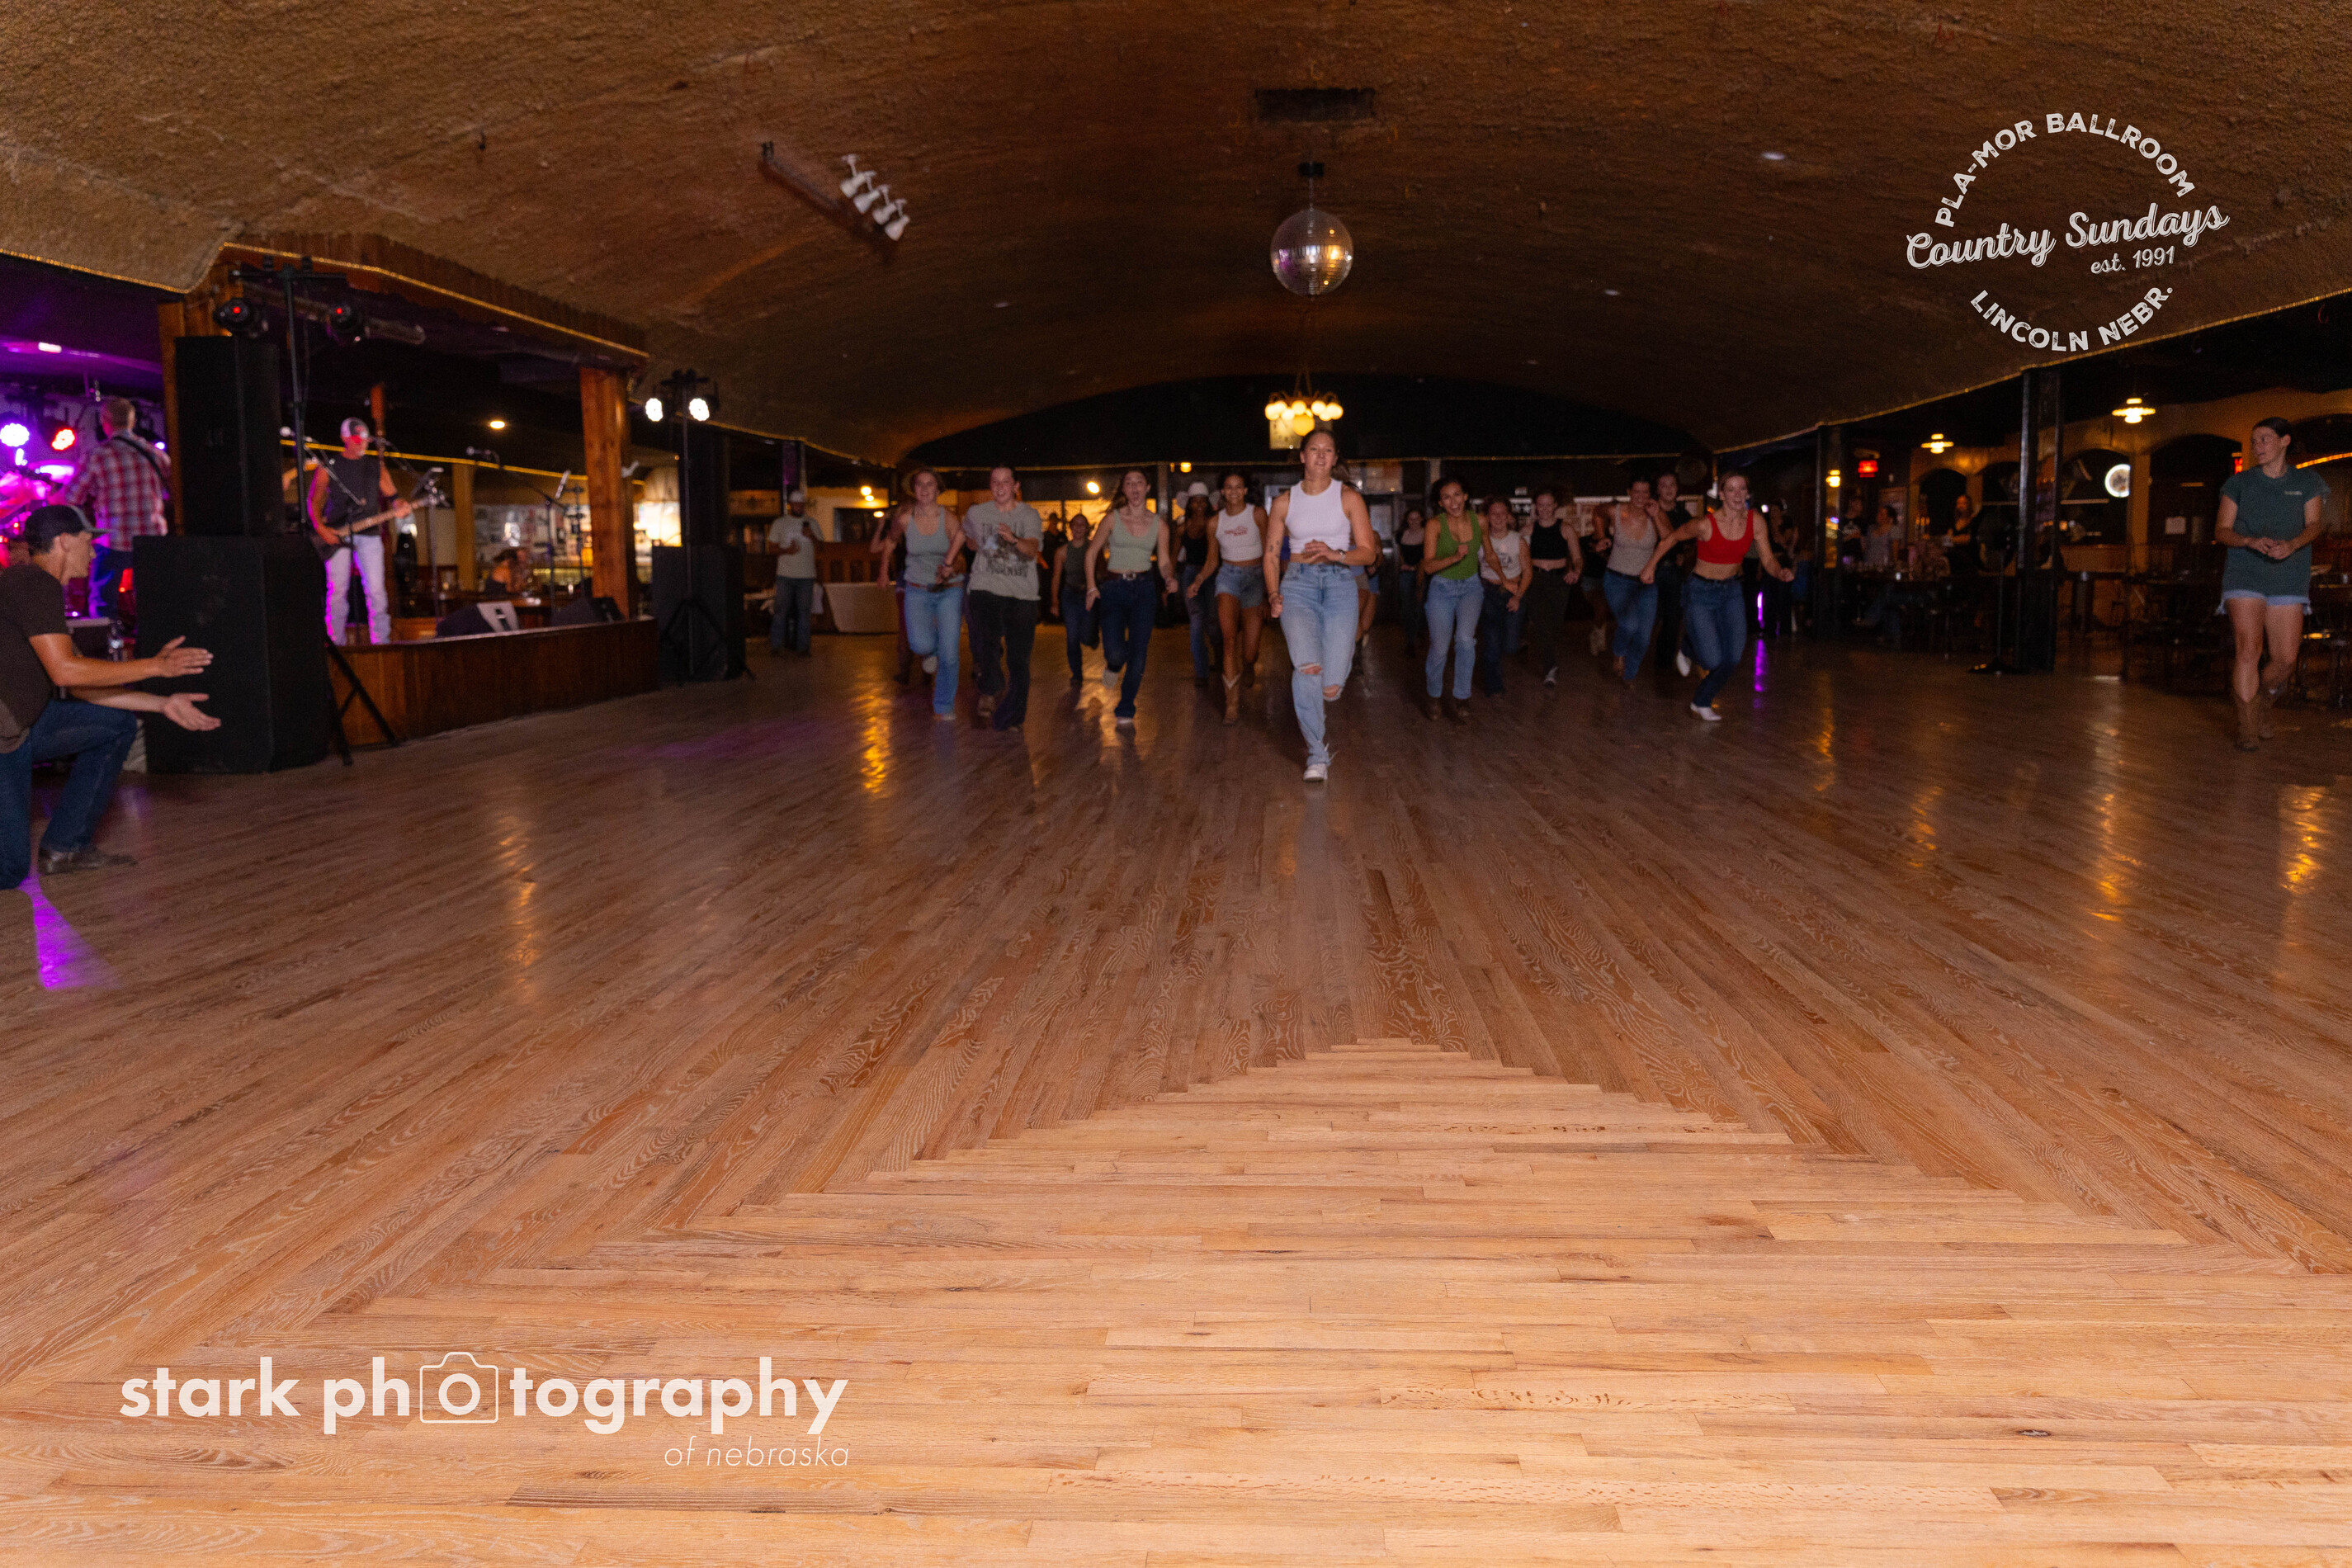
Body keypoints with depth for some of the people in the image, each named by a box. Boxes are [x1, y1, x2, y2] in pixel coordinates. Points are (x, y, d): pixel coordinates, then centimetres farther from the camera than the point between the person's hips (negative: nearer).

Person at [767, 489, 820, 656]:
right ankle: (775, 644, 1)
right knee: (781, 610, -4)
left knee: (804, 611, 1)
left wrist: (812, 537, -8)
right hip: (785, 574, -2)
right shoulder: (779, 523, 6)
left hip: (807, 575, 2)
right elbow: (772, 548, 6)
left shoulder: (812, 523, 12)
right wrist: (786, 551, -14)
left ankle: (802, 645, 6)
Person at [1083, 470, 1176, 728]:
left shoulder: (1158, 523, 4)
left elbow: (1164, 562, 6)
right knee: (1115, 652, -14)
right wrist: (1092, 587, -5)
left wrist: (1170, 578, -16)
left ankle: (1125, 712, 11)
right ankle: (1113, 665, 27)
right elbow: (1092, 552, 5)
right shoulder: (1113, 518, 0)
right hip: (1114, 588, -2)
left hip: (1143, 589, 2)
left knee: (1138, 654, -3)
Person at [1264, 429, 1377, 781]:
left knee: (1330, 689, -9)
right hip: (1298, 585, 0)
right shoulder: (1285, 501, 9)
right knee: (1308, 667, -26)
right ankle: (1318, 753, -10)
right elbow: (1270, 555, 12)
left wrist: (1335, 554, -15)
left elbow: (1368, 553, 2)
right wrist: (1273, 594, -4)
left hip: (1340, 584, 0)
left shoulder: (1349, 497, 4)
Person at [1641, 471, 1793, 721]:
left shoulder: (1755, 522, -10)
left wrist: (1782, 573, -26)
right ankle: (1687, 645, 28)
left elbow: (1768, 560, -4)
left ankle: (1702, 703, 21)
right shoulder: (1705, 524, -22)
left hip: (1731, 591, 4)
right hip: (1701, 592, -4)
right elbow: (1671, 538, -6)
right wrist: (1650, 567, 1)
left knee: (1733, 657, -5)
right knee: (1713, 660, -9)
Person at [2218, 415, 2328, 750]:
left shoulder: (2307, 483, 9)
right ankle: (2247, 728, -11)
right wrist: (2252, 542, -16)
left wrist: (2291, 545, -19)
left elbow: (2314, 525, 3)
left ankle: (2261, 699, 29)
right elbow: (2221, 531, 4)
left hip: (2288, 579, 1)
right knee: (2249, 648, -16)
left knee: (2285, 659, -2)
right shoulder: (2240, 484, 6)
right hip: (2245, 575, -1)